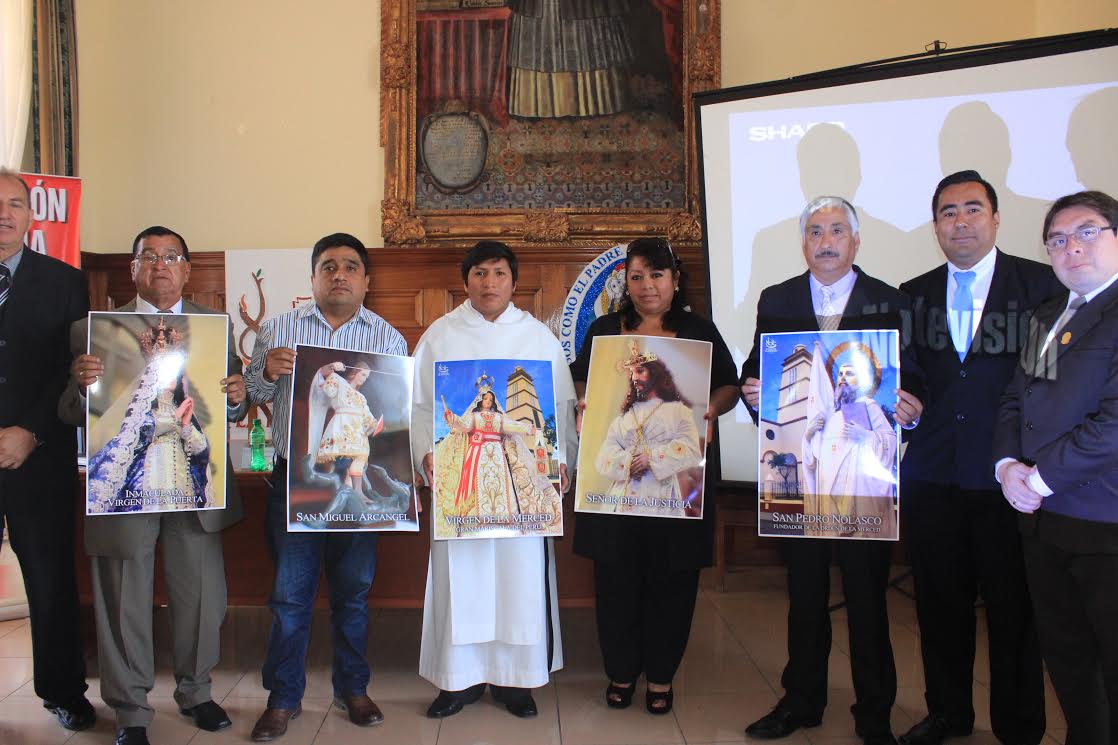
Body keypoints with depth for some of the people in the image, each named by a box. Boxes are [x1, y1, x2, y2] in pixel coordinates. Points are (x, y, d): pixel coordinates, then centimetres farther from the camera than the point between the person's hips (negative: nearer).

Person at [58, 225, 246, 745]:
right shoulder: (93, 329, 2)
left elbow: (232, 412, 8)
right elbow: (70, 414, 0)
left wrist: (237, 397, -15)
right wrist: (81, 385, -21)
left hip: (195, 486, 2)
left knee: (202, 597, 12)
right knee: (125, 604, 10)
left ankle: (195, 692, 35)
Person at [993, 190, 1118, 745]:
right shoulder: (1048, 317, 16)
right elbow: (1015, 400, 16)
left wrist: (1039, 478, -14)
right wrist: (1008, 464, -2)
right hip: (1043, 520, 8)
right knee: (1065, 659, 19)